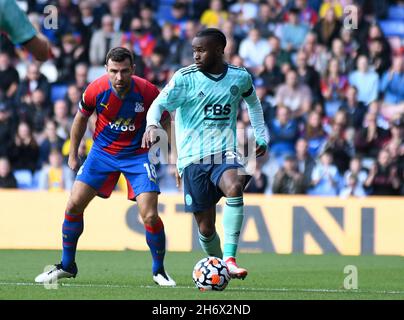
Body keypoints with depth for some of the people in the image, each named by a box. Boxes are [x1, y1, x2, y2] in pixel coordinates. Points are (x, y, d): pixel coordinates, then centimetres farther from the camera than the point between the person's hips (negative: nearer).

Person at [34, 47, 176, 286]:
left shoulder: (148, 92, -22)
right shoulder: (96, 90, -18)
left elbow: (165, 118, -2)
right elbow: (81, 118, 3)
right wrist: (73, 153, 10)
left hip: (137, 154, -2)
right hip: (102, 151, 2)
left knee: (150, 216, -14)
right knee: (74, 205, -3)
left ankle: (159, 271, 9)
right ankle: (67, 265, 17)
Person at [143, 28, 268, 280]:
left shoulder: (240, 77, 6)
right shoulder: (185, 78, -3)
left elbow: (253, 103, 27)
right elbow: (160, 104, -13)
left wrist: (261, 135, 22)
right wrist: (152, 125, -33)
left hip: (224, 154, 1)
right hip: (193, 158, 0)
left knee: (234, 188, -33)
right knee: (205, 227, 0)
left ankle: (230, 259, -33)